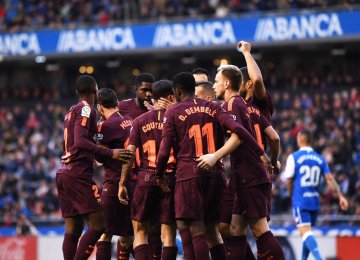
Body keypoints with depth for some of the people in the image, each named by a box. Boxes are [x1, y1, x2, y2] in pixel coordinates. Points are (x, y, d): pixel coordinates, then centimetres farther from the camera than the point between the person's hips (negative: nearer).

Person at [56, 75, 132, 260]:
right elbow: (80, 141, -21)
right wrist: (110, 153, -25)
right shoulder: (86, 109, -8)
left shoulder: (72, 111, 19)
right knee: (97, 225, -11)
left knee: (72, 230, 8)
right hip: (78, 174, -10)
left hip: (64, 173, 10)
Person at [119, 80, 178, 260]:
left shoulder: (140, 121, 5)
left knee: (140, 231, 7)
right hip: (171, 178, -1)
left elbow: (130, 152, 0)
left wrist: (122, 183, 3)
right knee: (168, 233, 3)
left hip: (146, 179, 1)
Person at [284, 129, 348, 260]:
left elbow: (289, 182, 0)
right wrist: (340, 196, -7)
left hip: (300, 201, -5)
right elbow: (330, 179, -2)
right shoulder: (320, 159, 8)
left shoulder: (293, 157, -4)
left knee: (305, 232, -16)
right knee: (308, 232, 18)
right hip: (315, 201, 5)